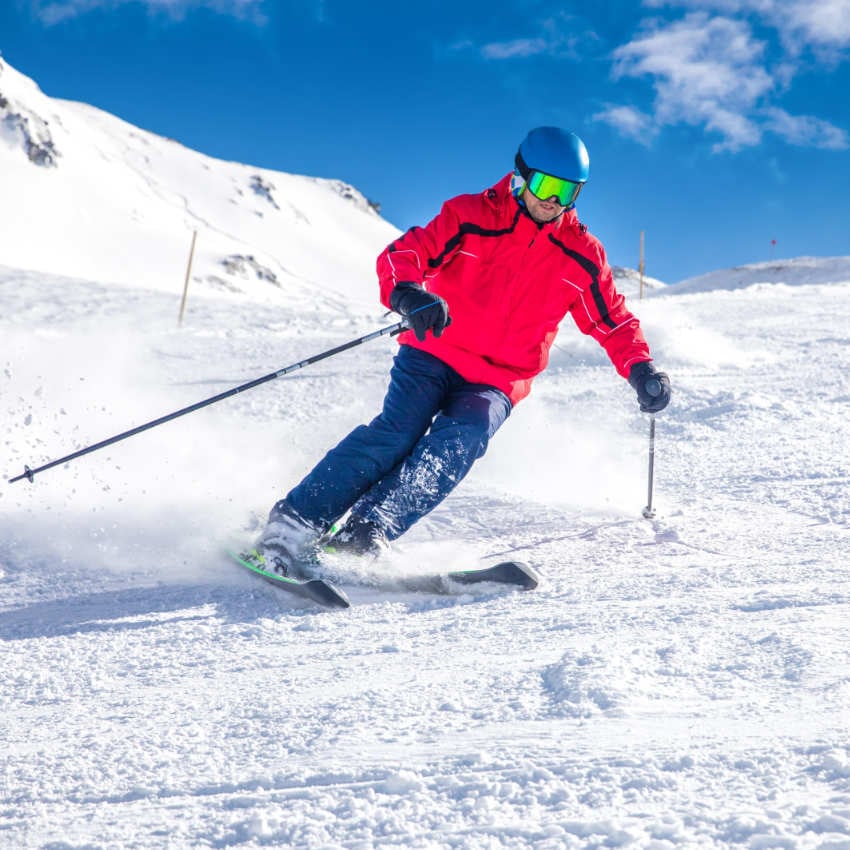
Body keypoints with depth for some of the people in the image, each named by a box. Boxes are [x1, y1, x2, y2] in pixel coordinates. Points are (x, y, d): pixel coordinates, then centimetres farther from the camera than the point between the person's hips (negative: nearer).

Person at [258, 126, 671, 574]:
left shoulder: (580, 256, 3)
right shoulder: (471, 217, -5)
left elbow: (613, 321, 15)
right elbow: (400, 255, -13)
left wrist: (640, 369, -3)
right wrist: (409, 296, -36)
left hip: (496, 384, 2)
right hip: (434, 356, -2)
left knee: (461, 441, -28)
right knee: (398, 430, -26)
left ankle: (368, 529, -41)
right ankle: (293, 524, -26)